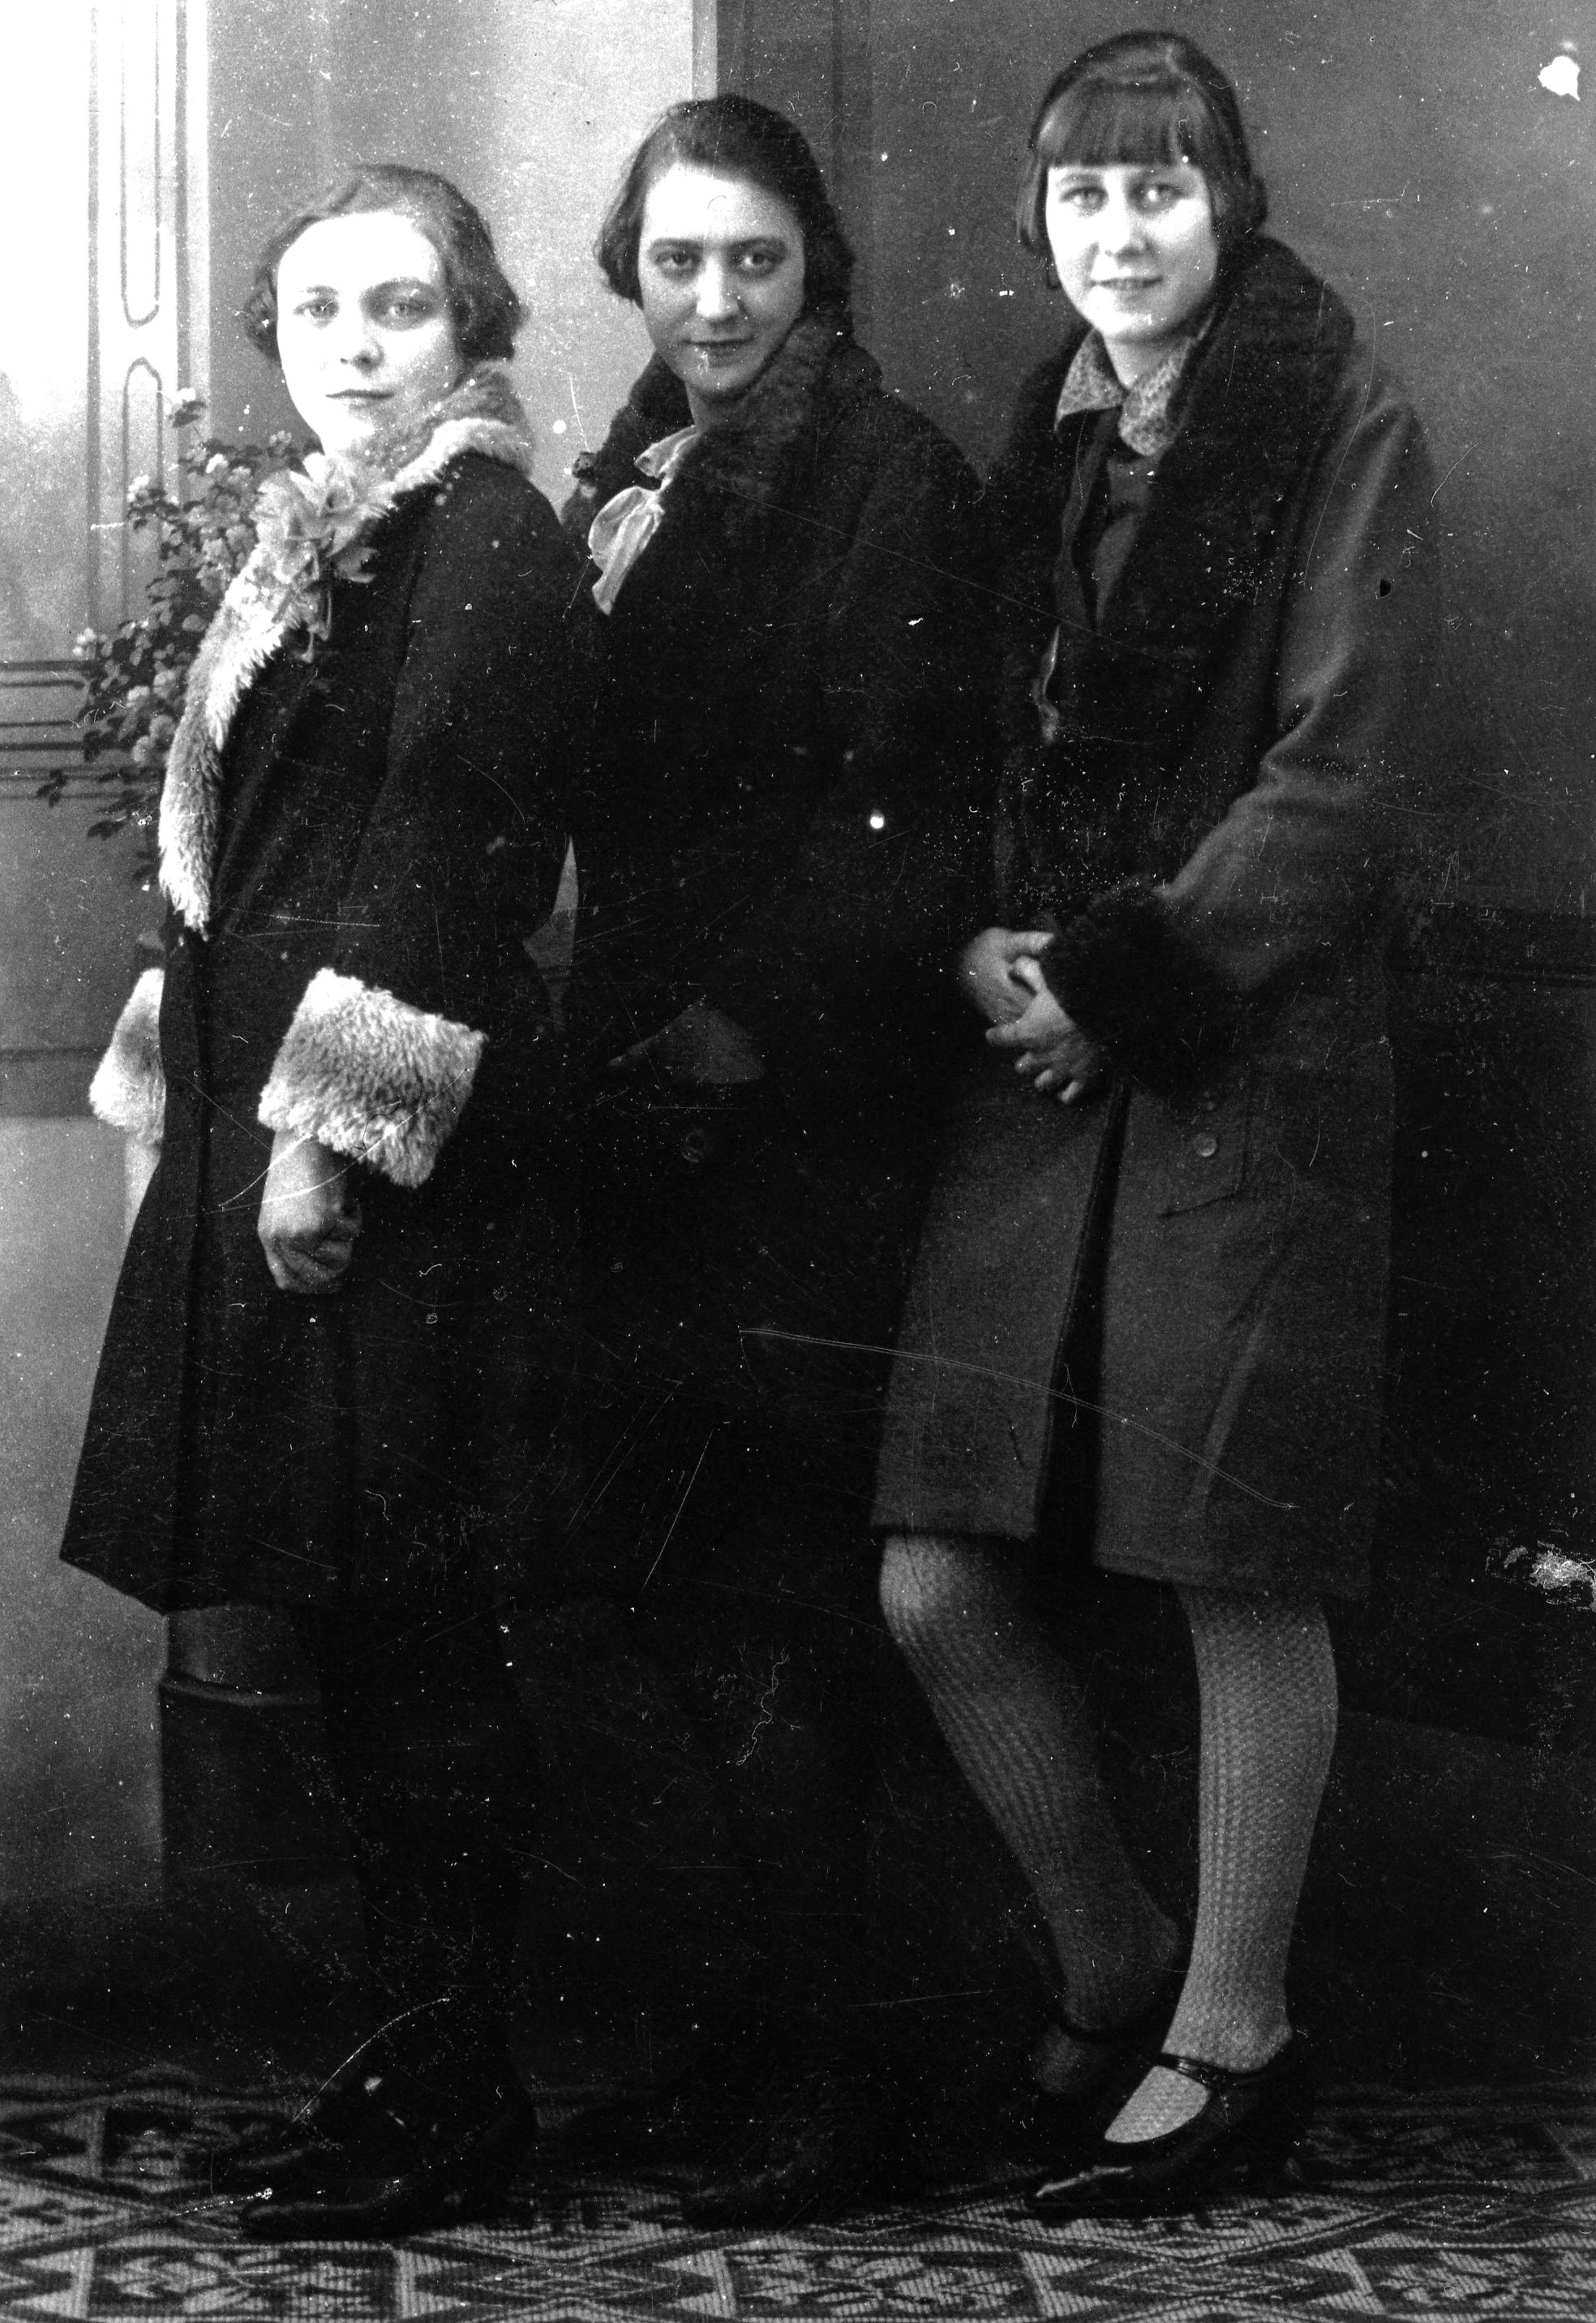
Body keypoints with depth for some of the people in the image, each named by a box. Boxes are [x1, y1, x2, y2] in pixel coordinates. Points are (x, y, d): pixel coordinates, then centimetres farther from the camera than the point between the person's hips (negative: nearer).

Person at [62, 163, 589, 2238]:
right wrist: (208, 1098, 15)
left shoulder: (481, 534, -8)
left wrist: (330, 1131, -19)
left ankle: (451, 2105, 2)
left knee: (415, 1637, -5)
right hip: (272, 1130, 9)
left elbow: (444, 851, -15)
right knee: (363, 1631, 11)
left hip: (406, 1155, -9)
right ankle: (414, 2059, 19)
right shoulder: (319, 538, 19)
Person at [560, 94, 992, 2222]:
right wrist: (606, 1041, 8)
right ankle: (767, 2026, 17)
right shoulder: (631, 480, 16)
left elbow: (909, 809, -12)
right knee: (655, 1552, 7)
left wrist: (743, 1030, -18)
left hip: (812, 1096, -7)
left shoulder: (894, 476, -6)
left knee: (754, 1588, -5)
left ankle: (824, 2086, 4)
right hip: (649, 1089, 7)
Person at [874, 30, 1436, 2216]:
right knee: (940, 1585, 1)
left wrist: (1127, 973, -12)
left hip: (1252, 1050, -5)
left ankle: (1230, 2038, 13)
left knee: (1245, 1576, -1)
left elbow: (1342, 776, -8)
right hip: (1046, 1050, 6)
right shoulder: (1043, 446, 16)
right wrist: (987, 944, 0)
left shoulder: (1343, 428, -1)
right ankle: (1110, 1971, 22)